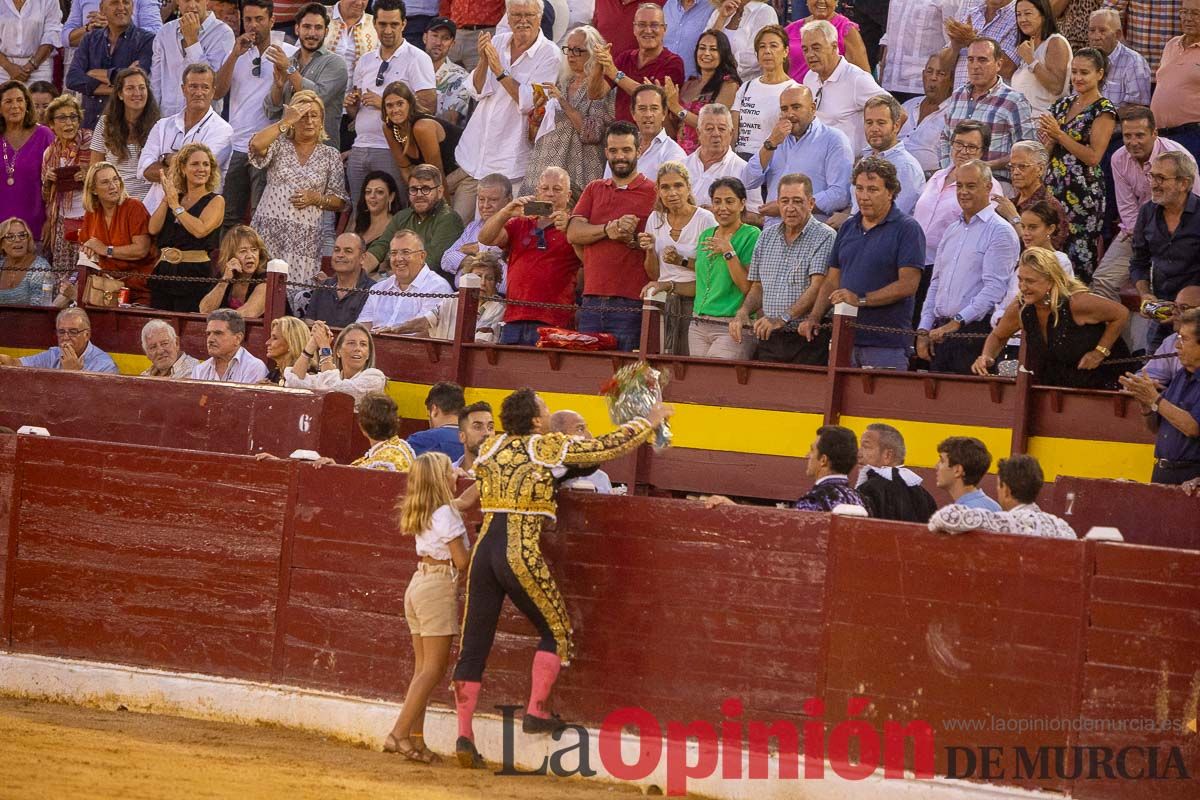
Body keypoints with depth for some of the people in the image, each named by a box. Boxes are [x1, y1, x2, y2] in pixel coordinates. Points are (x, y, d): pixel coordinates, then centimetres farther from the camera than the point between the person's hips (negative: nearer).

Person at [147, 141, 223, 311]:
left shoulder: (216, 201, 2)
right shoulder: (175, 197, 16)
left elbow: (200, 230, -15)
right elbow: (154, 229, 3)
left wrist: (175, 205, -9)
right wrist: (167, 198, -3)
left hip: (195, 274, -5)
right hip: (163, 272, 5)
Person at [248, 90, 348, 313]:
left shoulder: (330, 156, 13)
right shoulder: (279, 146, 9)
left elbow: (340, 203, 12)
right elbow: (256, 144, -16)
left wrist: (316, 199, -8)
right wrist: (286, 122, -9)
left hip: (305, 239, 1)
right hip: (269, 232, -1)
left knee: (300, 297, -14)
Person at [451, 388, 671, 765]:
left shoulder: (490, 447, 11)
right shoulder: (548, 447, -3)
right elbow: (611, 447, 4)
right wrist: (649, 421, 19)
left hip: (484, 549, 5)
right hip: (521, 554, -5)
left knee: (473, 645, 6)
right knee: (557, 632, 13)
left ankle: (464, 735, 3)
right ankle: (536, 712, 6)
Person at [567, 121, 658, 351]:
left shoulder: (654, 192, 2)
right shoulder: (594, 190, 18)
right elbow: (573, 233, 4)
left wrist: (633, 239, -19)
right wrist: (608, 230, -11)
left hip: (630, 304, -5)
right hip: (592, 301, 5)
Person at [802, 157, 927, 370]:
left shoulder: (907, 229, -4)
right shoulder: (848, 228, 16)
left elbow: (908, 284, -12)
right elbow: (832, 281, 19)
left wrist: (861, 300, -18)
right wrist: (814, 318, 4)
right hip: (845, 338, 6)